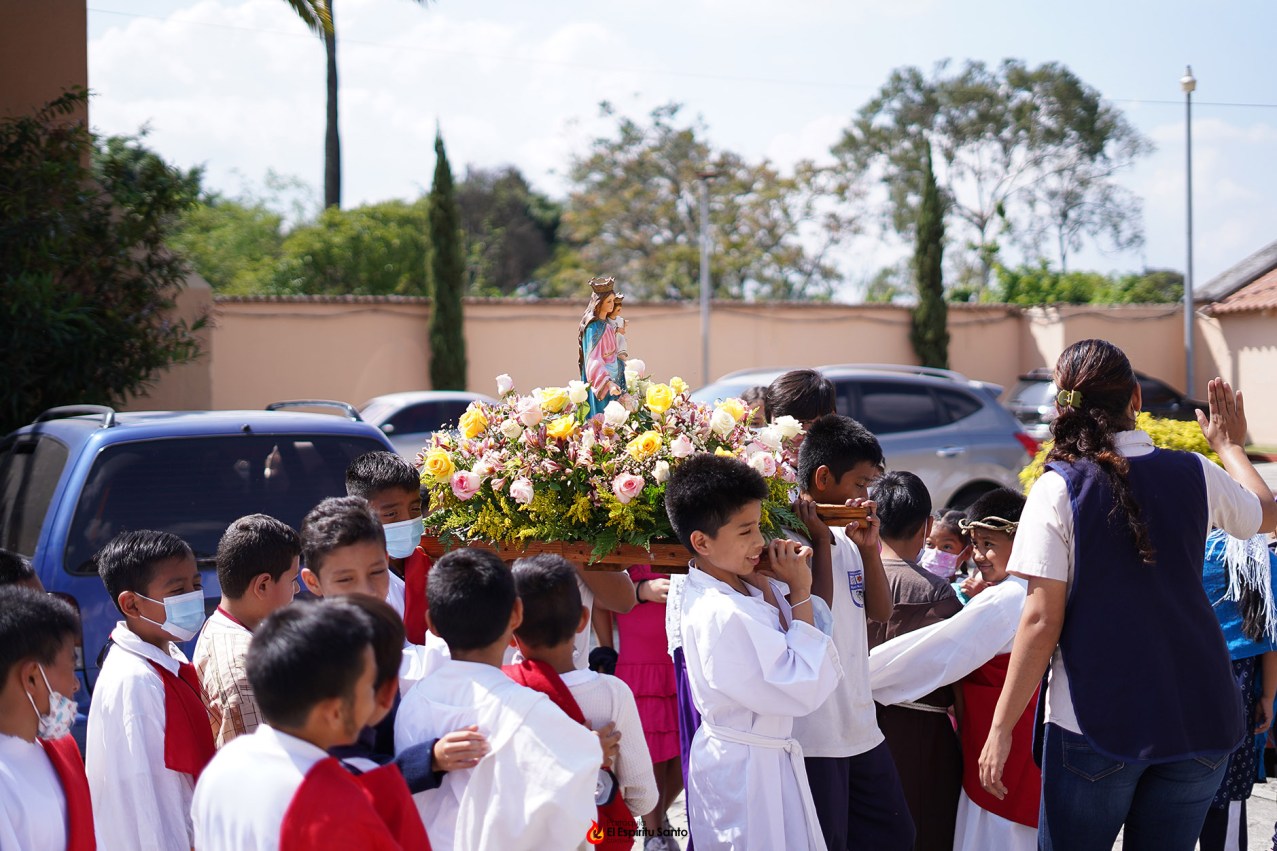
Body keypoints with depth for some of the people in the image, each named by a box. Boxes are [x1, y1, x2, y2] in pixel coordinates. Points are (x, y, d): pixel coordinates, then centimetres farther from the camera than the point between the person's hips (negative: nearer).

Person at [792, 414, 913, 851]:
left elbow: (880, 611, 12)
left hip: (862, 728, 9)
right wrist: (820, 540, -18)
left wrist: (869, 548, -2)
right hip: (814, 737, -9)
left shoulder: (845, 542, 10)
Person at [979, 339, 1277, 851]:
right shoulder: (1195, 475, 2)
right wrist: (1230, 445, 40)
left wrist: (1001, 728, -5)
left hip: (1098, 726, -4)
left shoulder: (1057, 490, -9)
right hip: (1199, 718, 4)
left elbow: (1042, 622, -12)